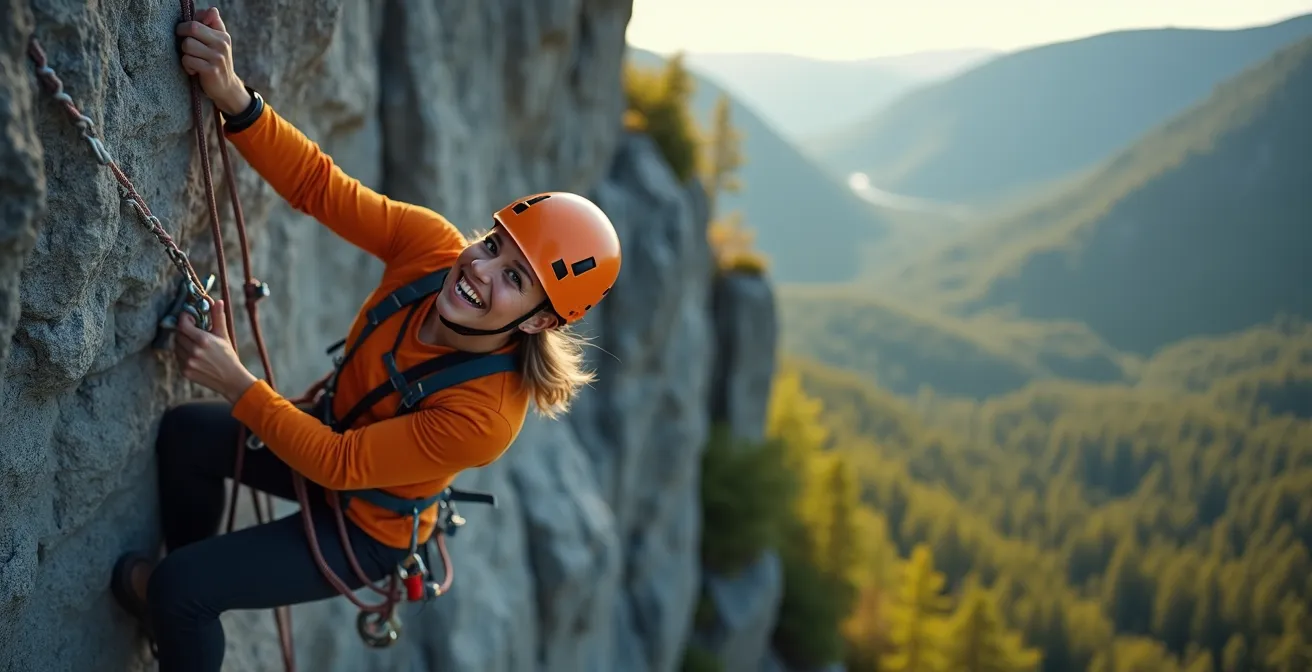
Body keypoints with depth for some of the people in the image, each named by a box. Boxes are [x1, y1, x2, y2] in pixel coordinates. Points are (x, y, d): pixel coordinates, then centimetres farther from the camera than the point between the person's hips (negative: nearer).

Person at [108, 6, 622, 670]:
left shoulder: (484, 417, -39)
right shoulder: (431, 244, -26)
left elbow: (340, 463, -31)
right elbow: (318, 185, -27)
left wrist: (236, 384, -34)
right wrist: (234, 99, -42)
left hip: (367, 527, -6)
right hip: (335, 437, 6)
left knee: (178, 589, -10)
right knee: (185, 430, 4)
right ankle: (184, 595, 28)